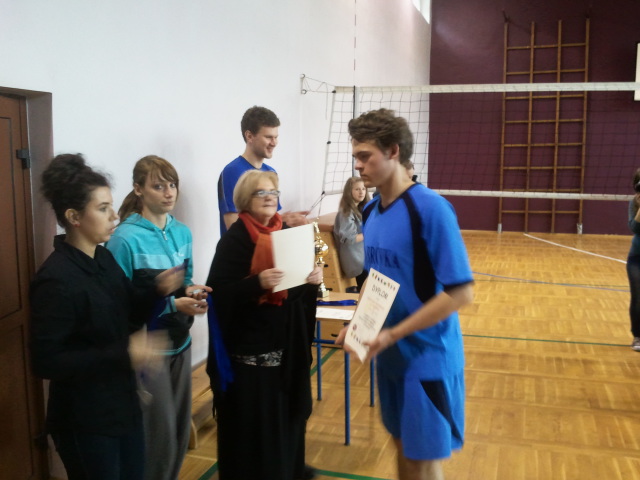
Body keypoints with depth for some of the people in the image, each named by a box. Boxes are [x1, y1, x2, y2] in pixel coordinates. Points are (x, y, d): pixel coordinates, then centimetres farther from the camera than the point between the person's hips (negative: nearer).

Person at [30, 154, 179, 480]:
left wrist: (157, 292, -9)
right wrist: (122, 355, -27)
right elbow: (45, 362, -24)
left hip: (122, 402, 8)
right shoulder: (55, 280, -23)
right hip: (84, 420, -8)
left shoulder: (104, 259, 2)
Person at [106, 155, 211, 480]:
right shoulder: (125, 239, -18)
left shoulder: (182, 233, 3)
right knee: (159, 436, 4)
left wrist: (192, 292, -9)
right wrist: (172, 305, -23)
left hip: (180, 342, 6)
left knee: (181, 429, 17)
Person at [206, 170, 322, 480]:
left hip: (286, 340, 7)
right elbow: (219, 292, -19)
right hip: (249, 345, -7)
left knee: (289, 407, 18)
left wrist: (312, 279, -6)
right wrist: (257, 283, -33)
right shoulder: (235, 239, -12)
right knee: (253, 419, 1)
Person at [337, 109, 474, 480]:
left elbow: (461, 292, -22)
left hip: (427, 358, -7)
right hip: (390, 357, 7)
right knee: (404, 449, 20)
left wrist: (394, 334, -22)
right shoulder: (371, 212, 4)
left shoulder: (430, 208, -20)